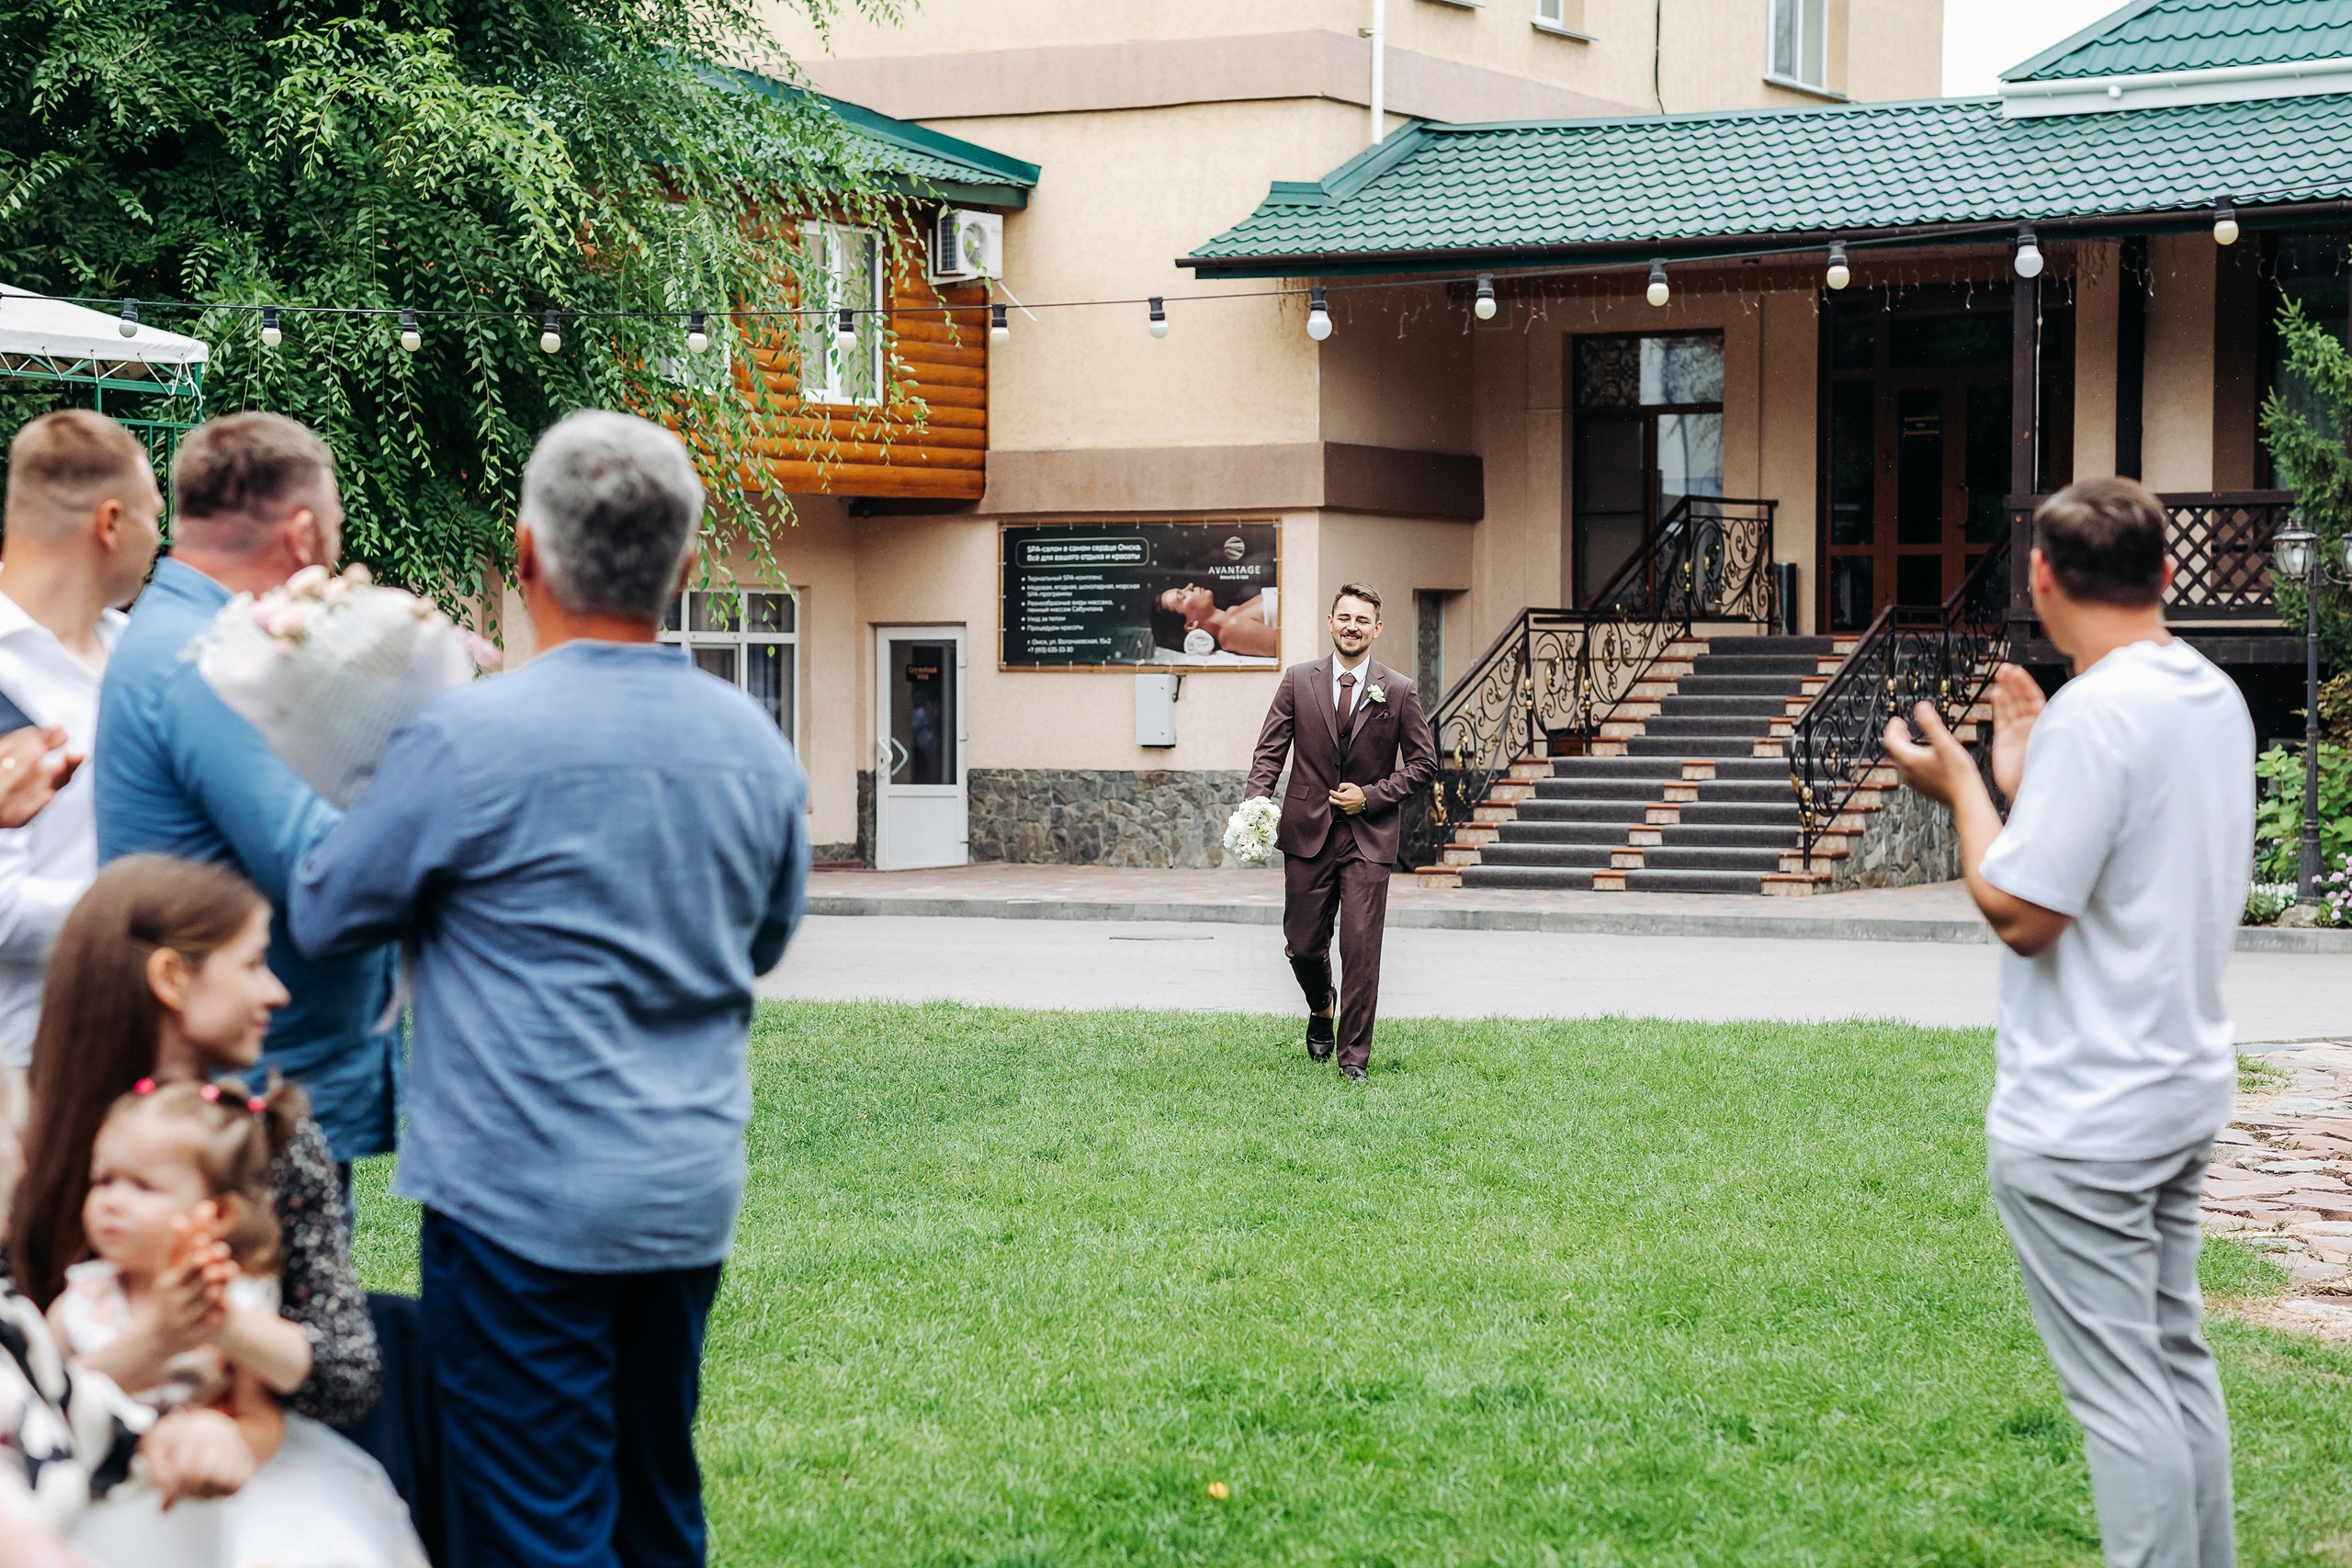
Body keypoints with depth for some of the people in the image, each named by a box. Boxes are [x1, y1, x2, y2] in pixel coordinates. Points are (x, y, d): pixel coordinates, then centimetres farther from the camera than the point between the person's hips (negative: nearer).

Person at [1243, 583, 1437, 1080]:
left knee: (1361, 949, -7)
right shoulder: (1298, 680, 4)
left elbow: (1423, 763, 5)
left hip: (1369, 837, -1)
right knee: (1303, 946, 8)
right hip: (1307, 833, 2)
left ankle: (1354, 1057, 1)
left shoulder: (1400, 692, 1)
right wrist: (1253, 806, -14)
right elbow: (1270, 751, 3)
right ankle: (1322, 1009, 41)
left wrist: (1370, 795, -7)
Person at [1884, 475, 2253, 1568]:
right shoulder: (2216, 699, 7)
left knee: (2121, 1393, -3)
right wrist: (2029, 783, 17)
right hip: (2184, 1090, 9)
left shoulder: (2095, 713, -21)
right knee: (2176, 1362, 17)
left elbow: (2021, 913, -19)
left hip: (2079, 1121, -9)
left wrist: (1962, 789, -7)